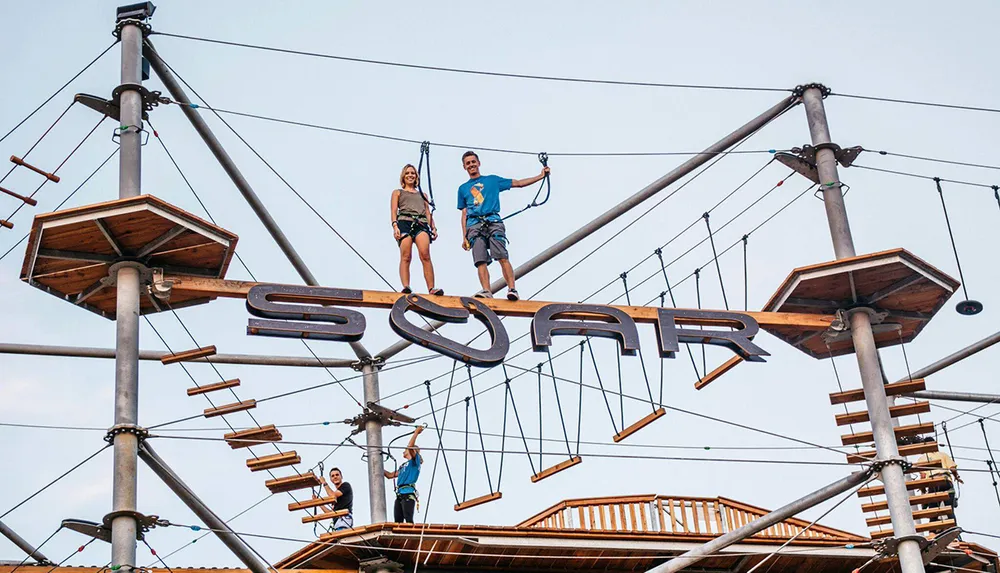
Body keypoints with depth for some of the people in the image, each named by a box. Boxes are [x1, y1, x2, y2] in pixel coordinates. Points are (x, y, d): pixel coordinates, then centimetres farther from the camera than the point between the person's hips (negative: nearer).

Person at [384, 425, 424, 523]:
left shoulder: (415, 461, 5)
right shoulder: (403, 466, 29)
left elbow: (410, 446, -12)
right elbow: (390, 475, 34)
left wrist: (416, 432, -4)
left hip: (408, 494, -9)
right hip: (399, 495, 9)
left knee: (408, 520, -18)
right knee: (397, 522, 1)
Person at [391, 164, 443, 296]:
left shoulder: (422, 194, 33)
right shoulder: (398, 192, 25)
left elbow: (428, 213, 25)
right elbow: (393, 210, 11)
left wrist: (433, 228, 7)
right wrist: (395, 226, -7)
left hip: (421, 224, 1)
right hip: (404, 222, -1)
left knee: (425, 255, -21)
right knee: (405, 257, -19)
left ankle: (431, 288, -30)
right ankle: (406, 287, -31)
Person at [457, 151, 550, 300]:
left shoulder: (492, 180, 21)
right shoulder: (463, 189, 24)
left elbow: (519, 183, 20)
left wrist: (541, 176, 13)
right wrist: (464, 237, 11)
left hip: (493, 222, -2)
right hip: (474, 225, 2)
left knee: (502, 257, -18)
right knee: (480, 261, -14)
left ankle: (512, 289, -26)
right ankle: (486, 291, -22)